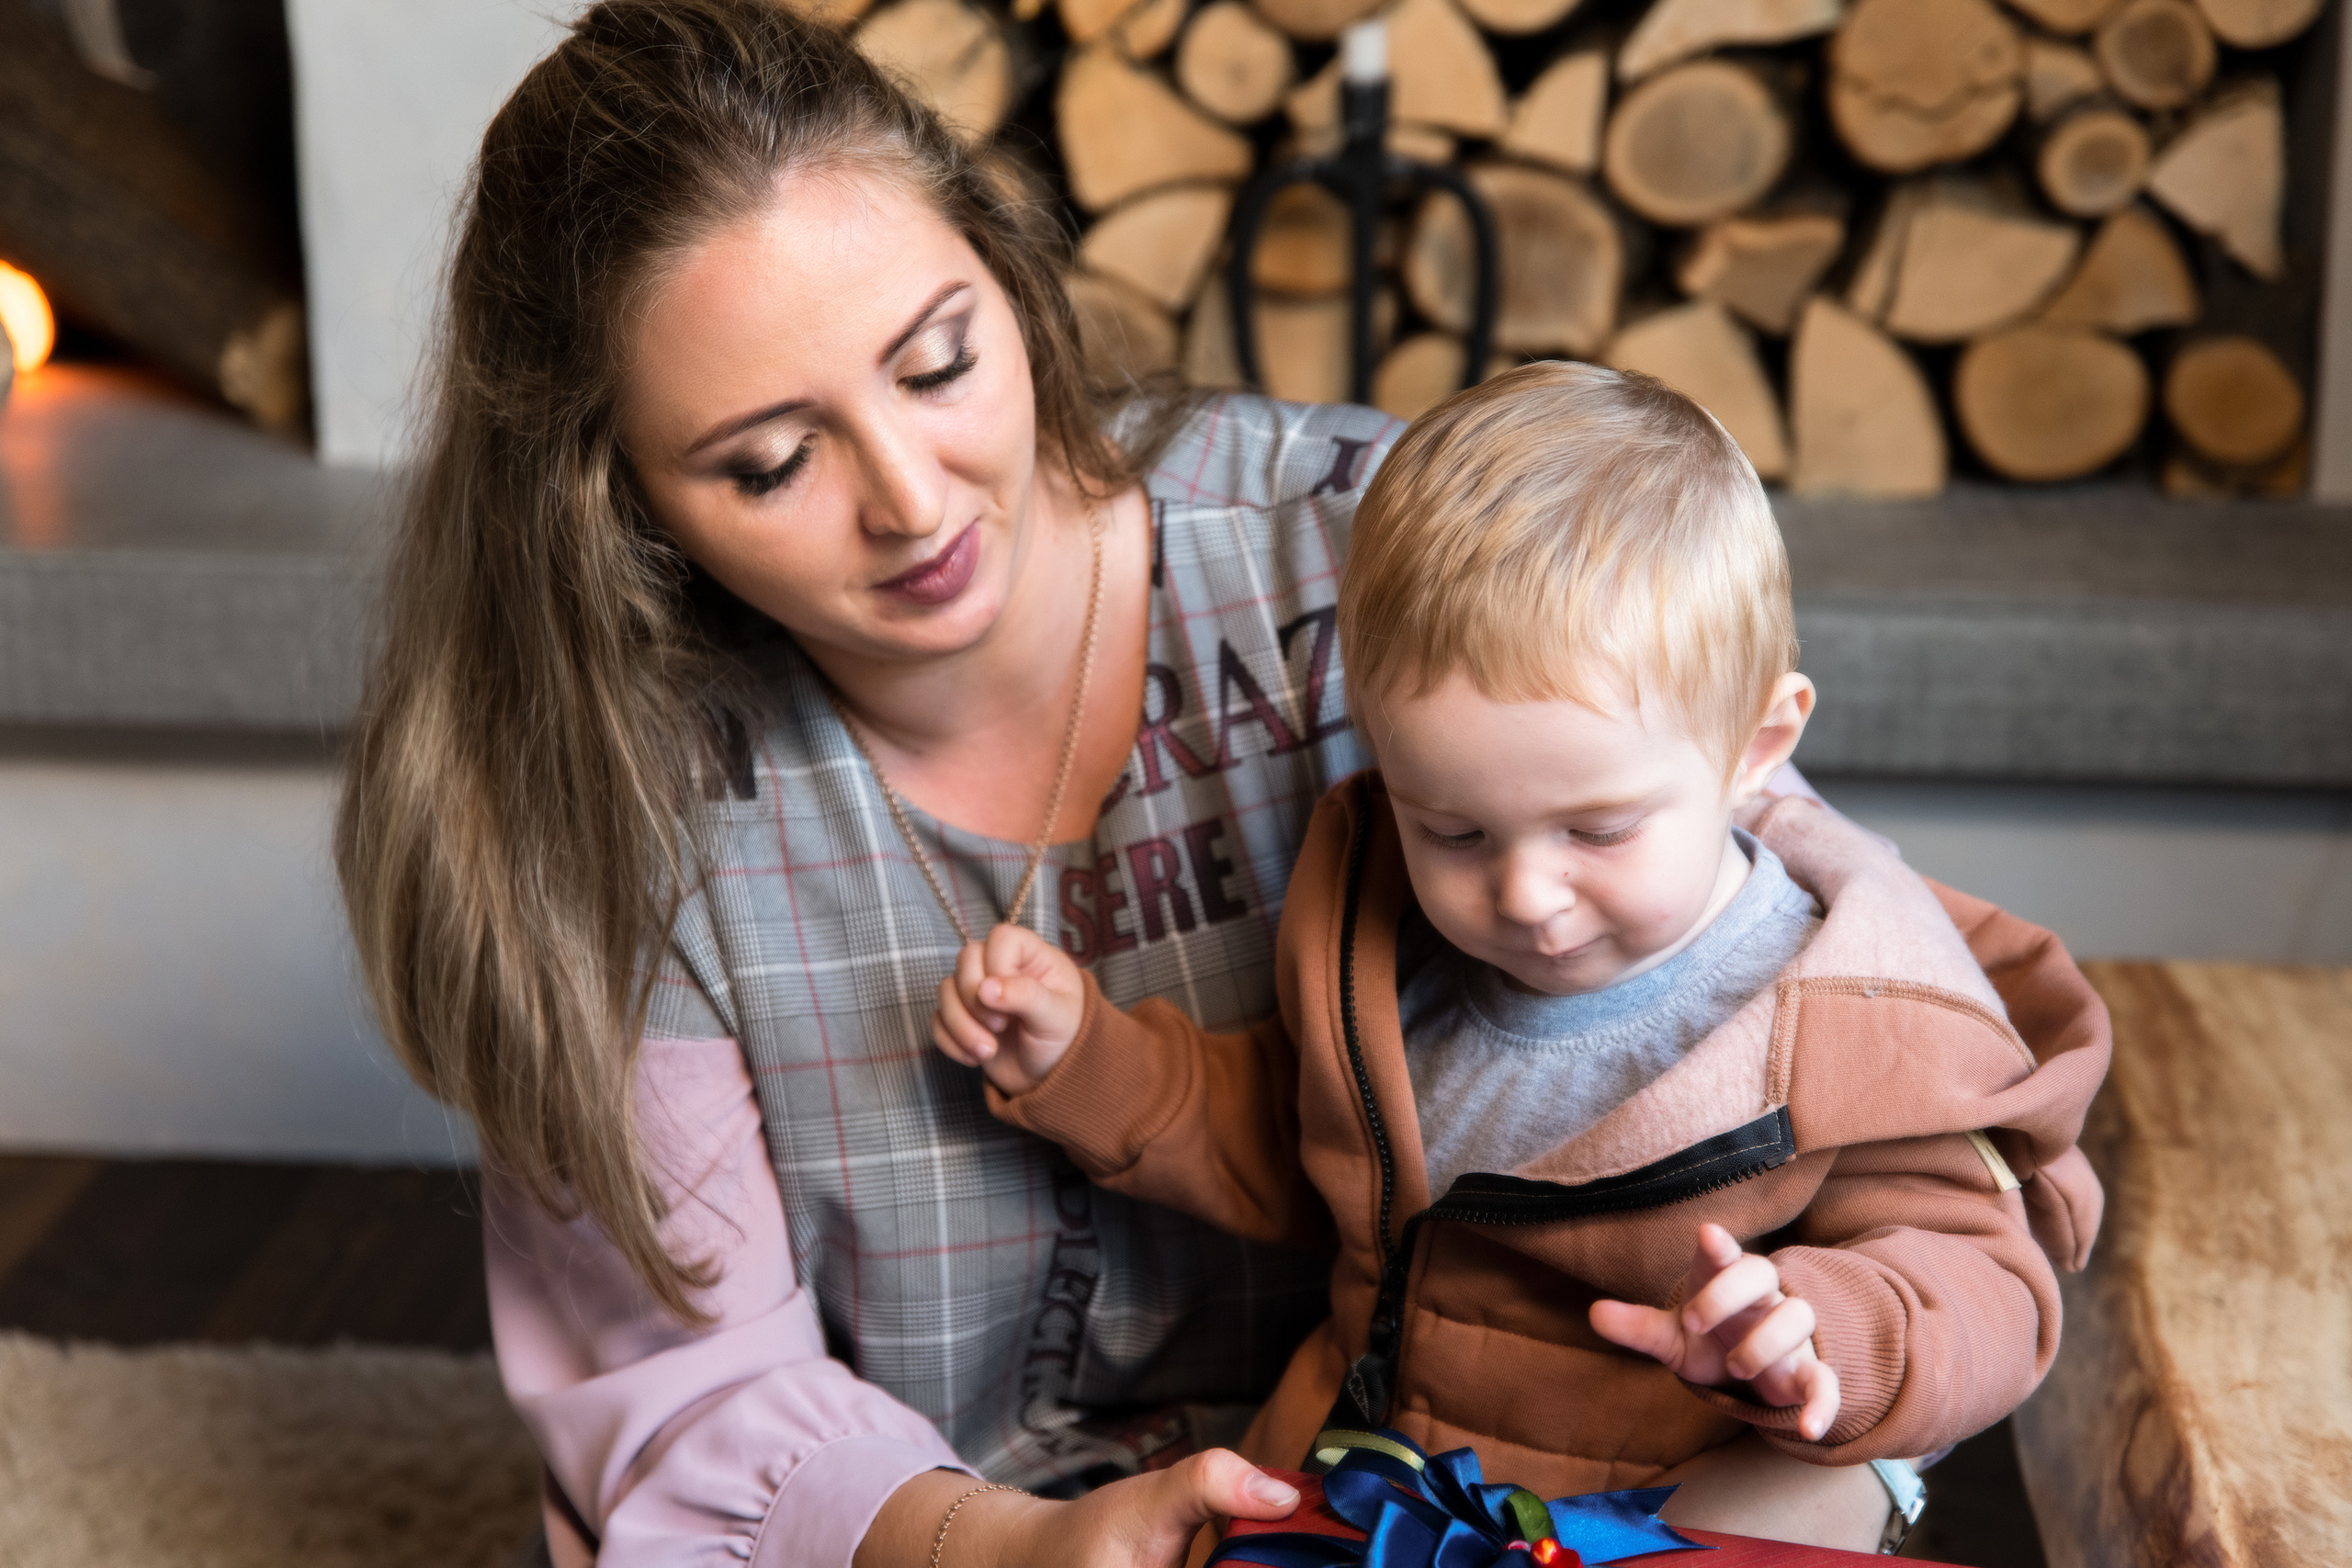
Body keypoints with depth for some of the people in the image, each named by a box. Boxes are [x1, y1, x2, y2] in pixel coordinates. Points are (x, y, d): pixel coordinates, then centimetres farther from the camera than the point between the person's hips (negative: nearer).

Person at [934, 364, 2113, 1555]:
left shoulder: (1860, 1033, -16)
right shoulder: (1373, 920, 0)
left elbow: (1979, 1286, -14)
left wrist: (1828, 1339, -35)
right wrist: (1081, 1059, 5)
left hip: (1707, 1504, -2)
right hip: (1363, 1474, 3)